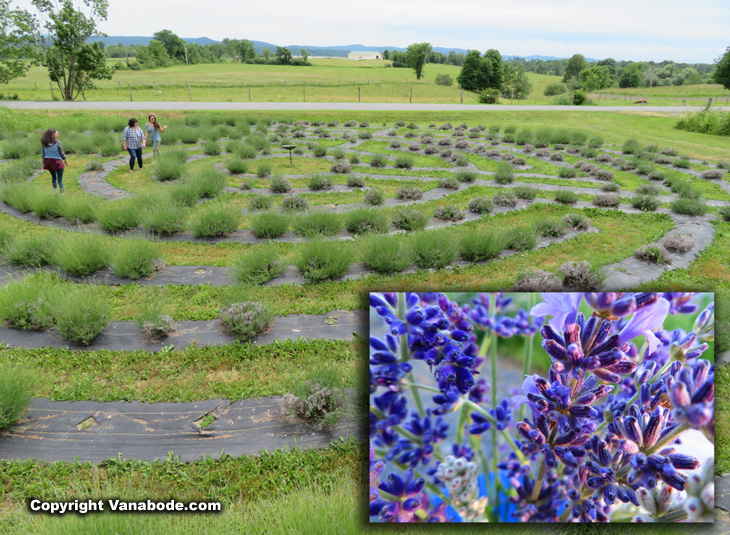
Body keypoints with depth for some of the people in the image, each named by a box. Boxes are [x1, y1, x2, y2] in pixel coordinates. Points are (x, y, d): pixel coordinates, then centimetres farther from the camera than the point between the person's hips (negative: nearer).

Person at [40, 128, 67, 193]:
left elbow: (43, 154, 5)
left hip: (48, 161, 5)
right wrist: (65, 160, 9)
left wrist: (44, 163, 12)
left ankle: (54, 191, 24)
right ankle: (62, 193, -6)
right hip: (57, 162, -5)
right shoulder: (57, 142, -10)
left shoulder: (44, 143, 2)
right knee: (60, 179, -1)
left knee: (53, 177, 21)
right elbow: (61, 153, -4)